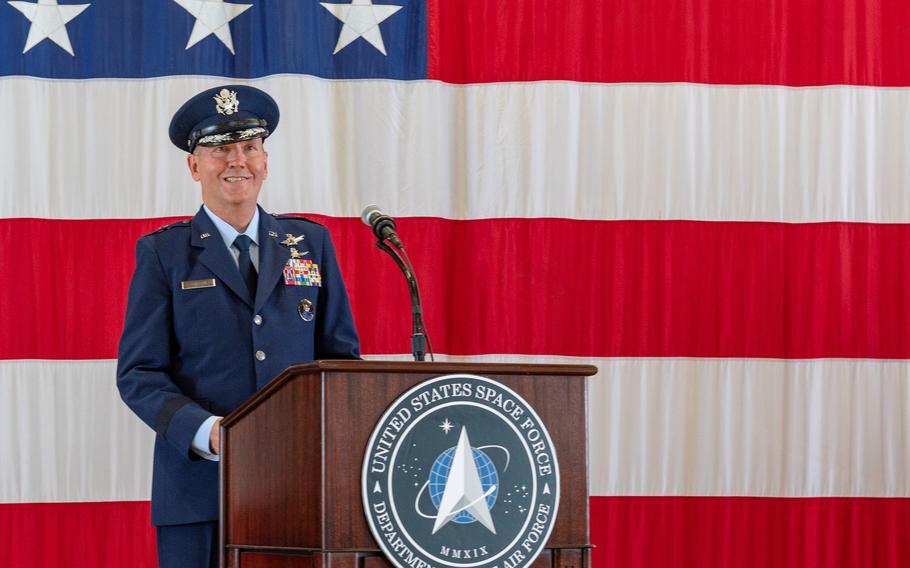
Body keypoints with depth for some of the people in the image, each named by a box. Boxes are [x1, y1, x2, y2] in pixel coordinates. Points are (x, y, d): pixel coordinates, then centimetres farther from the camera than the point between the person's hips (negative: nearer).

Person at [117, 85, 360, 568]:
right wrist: (206, 432, -17)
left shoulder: (311, 244, 14)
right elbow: (138, 373, 0)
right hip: (200, 488, -2)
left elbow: (342, 355, 15)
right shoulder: (163, 253, 6)